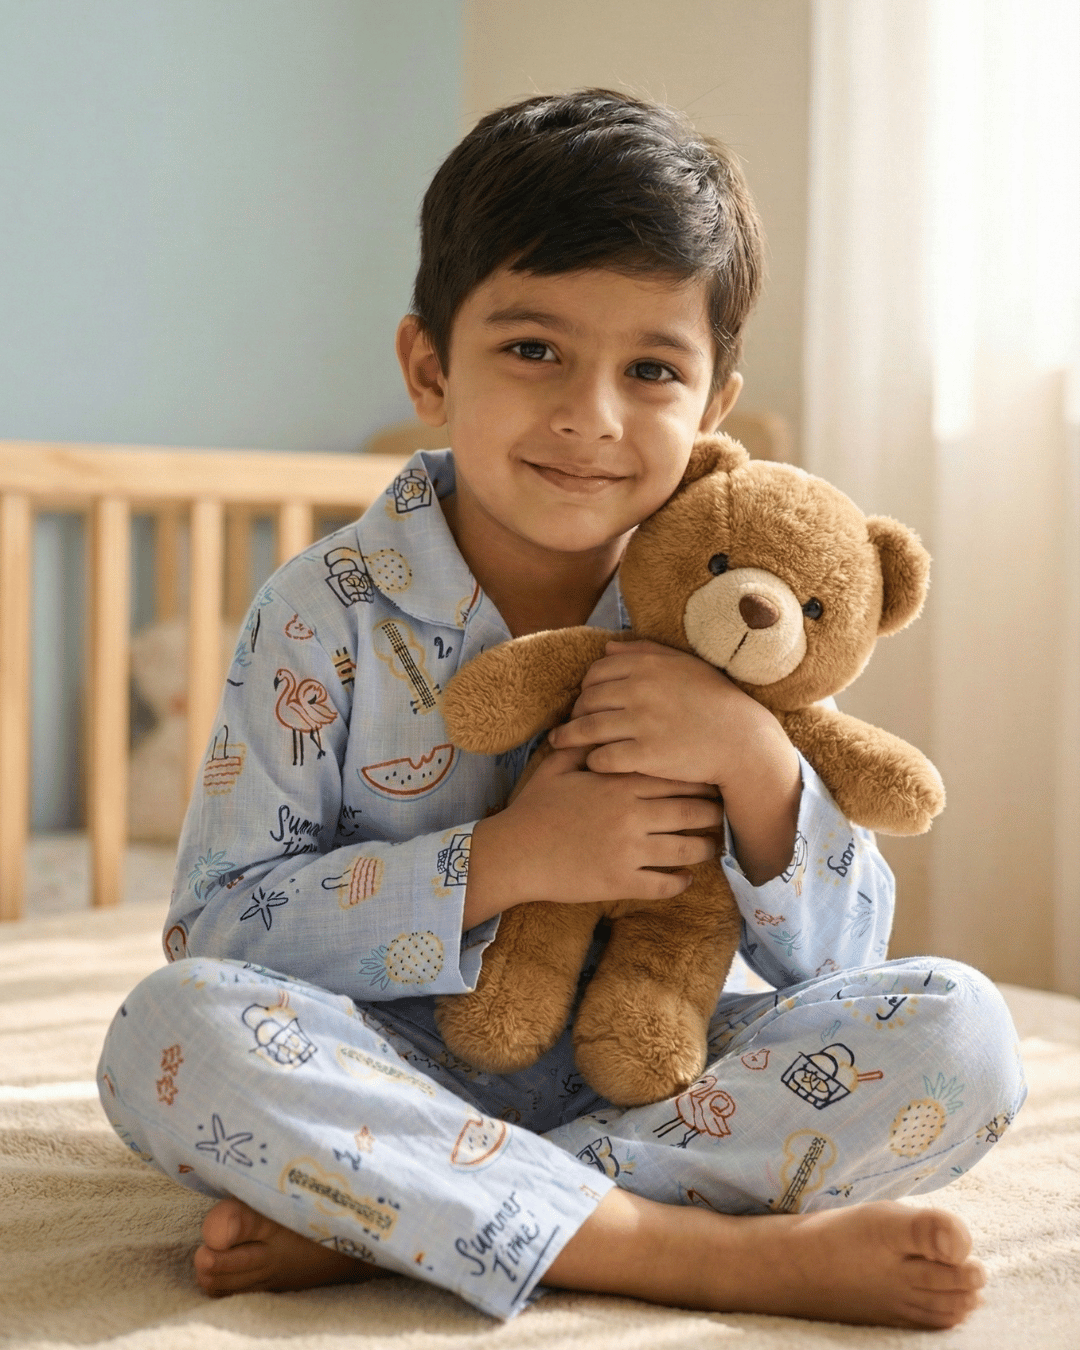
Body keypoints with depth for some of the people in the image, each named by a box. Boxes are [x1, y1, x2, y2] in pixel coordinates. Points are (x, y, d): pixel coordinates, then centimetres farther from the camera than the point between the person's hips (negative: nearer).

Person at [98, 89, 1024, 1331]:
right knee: (171, 1031, -30)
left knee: (956, 1031, -20)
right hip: (406, 1074, -2)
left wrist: (753, 756, -22)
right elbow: (214, 928, -13)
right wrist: (502, 863, -24)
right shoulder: (329, 614, -9)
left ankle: (362, 1217, -24)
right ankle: (726, 1252, -29)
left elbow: (837, 958, -3)